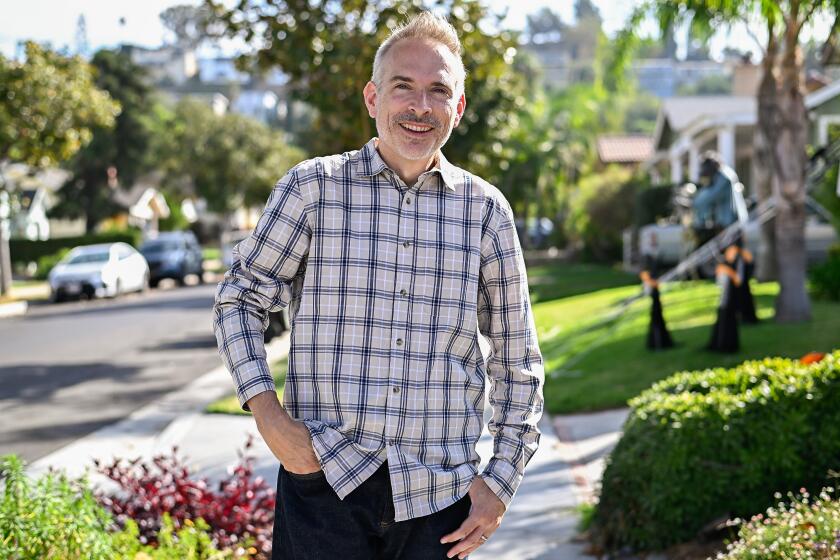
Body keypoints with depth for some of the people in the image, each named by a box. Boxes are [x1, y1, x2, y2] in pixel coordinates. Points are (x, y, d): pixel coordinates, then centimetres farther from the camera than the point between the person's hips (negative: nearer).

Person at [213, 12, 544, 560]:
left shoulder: (485, 209, 5)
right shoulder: (313, 187, 0)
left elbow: (517, 361, 11)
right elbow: (240, 299, 7)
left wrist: (502, 480, 6)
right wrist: (267, 412, -7)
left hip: (439, 493, 2)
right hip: (324, 478, -2)